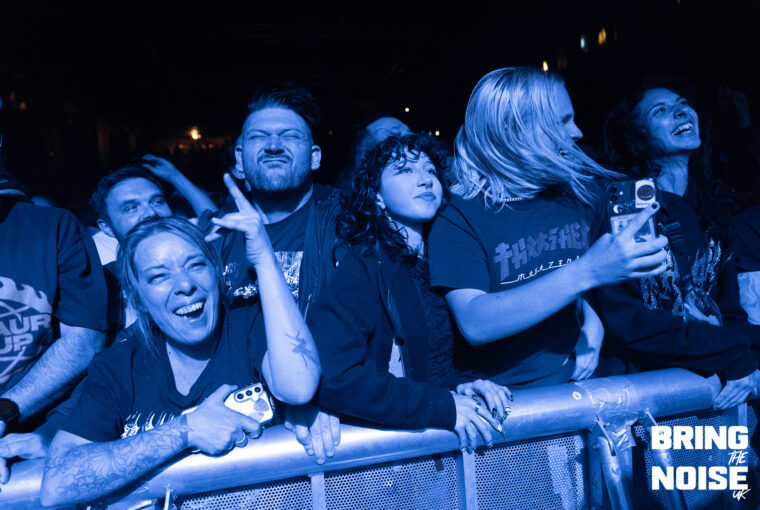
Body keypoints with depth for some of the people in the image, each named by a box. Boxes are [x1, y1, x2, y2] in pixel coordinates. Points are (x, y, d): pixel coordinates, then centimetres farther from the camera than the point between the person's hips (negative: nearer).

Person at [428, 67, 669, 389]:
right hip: (500, 401, -4)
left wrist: (592, 321, 0)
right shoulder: (459, 217, -11)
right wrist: (586, 273, -27)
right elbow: (474, 325, -23)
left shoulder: (581, 195, 6)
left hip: (575, 383, 4)